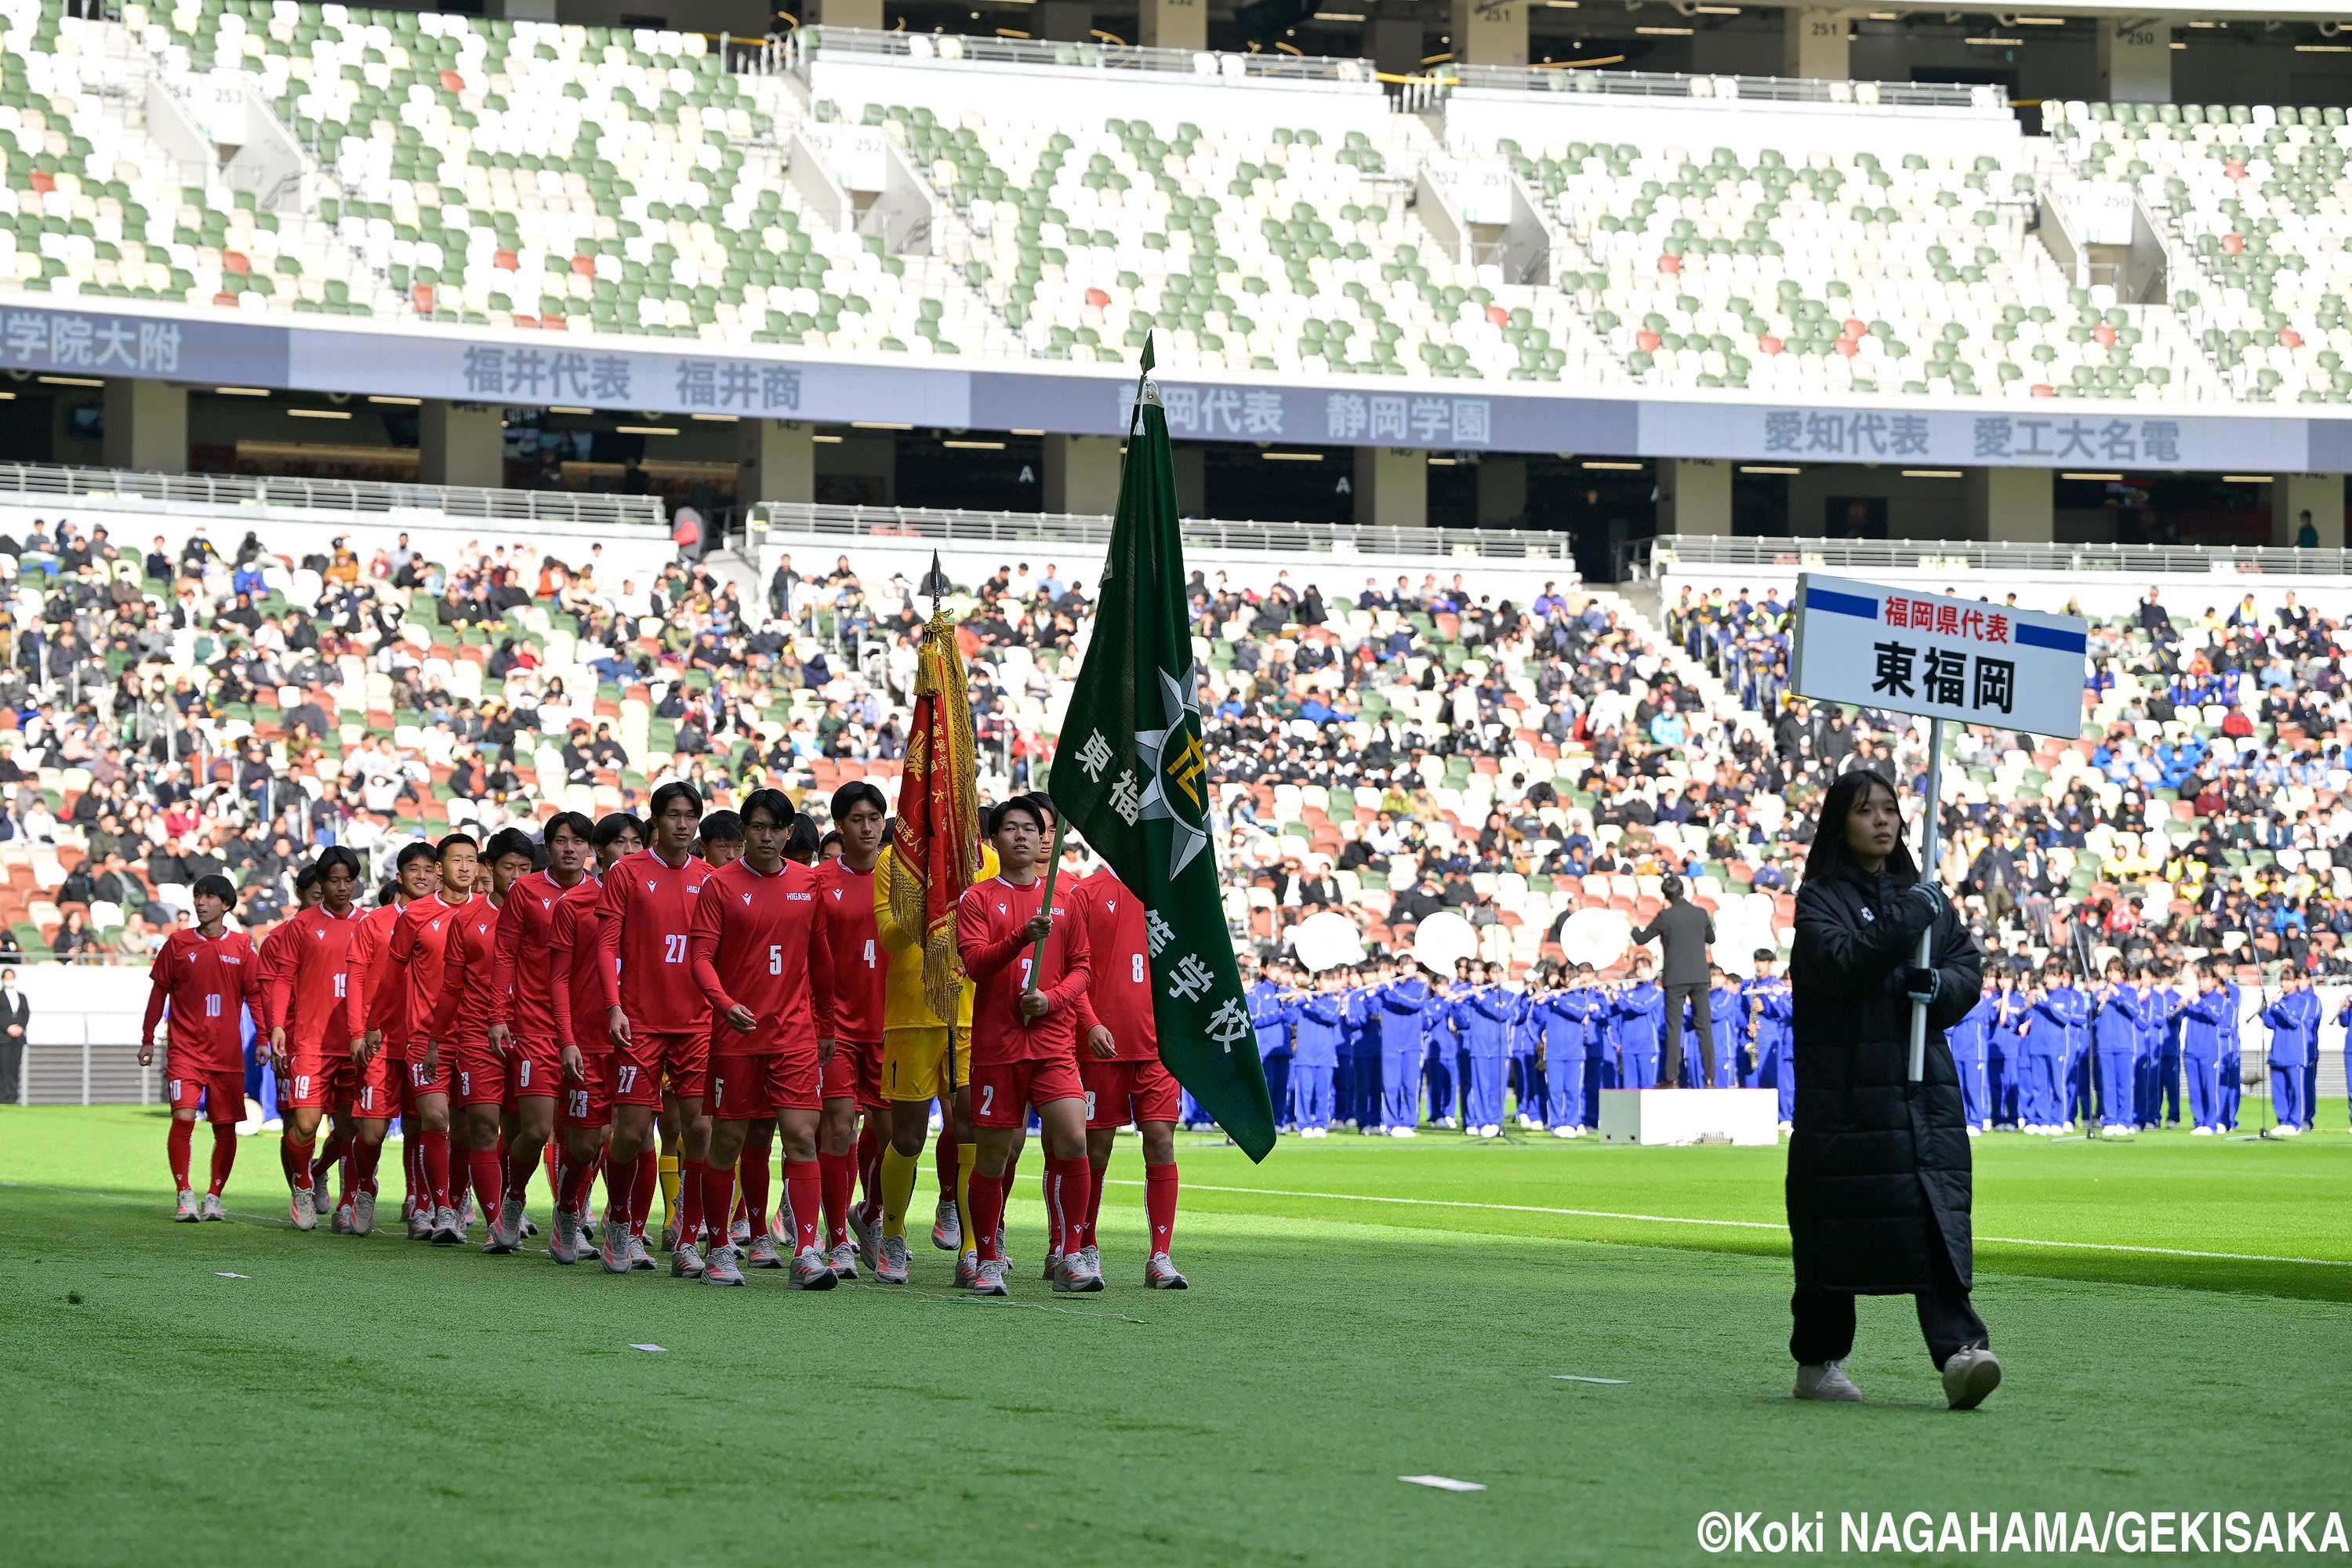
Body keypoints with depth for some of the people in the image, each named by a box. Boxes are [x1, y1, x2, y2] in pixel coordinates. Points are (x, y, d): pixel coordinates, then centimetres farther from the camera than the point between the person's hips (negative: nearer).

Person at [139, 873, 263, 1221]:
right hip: (186, 1048, -1)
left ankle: (214, 1198, 16)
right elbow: (159, 992, 9)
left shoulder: (241, 947, 4)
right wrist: (148, 1039, 8)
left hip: (228, 1052, 1)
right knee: (183, 1117, -15)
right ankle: (184, 1194, -6)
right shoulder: (178, 943, 3)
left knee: (226, 1127, 3)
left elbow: (255, 995, 8)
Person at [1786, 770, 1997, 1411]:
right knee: (1835, 1228, 1)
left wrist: (1942, 985, -7)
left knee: (1937, 1217, -10)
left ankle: (1959, 1351, -21)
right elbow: (1840, 962, -16)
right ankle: (1818, 1361, 14)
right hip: (1843, 1087, -3)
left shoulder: (1926, 896, 17)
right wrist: (1907, 920, -17)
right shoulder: (1820, 899, 2)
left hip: (1923, 1086, 4)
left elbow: (1971, 967, 14)